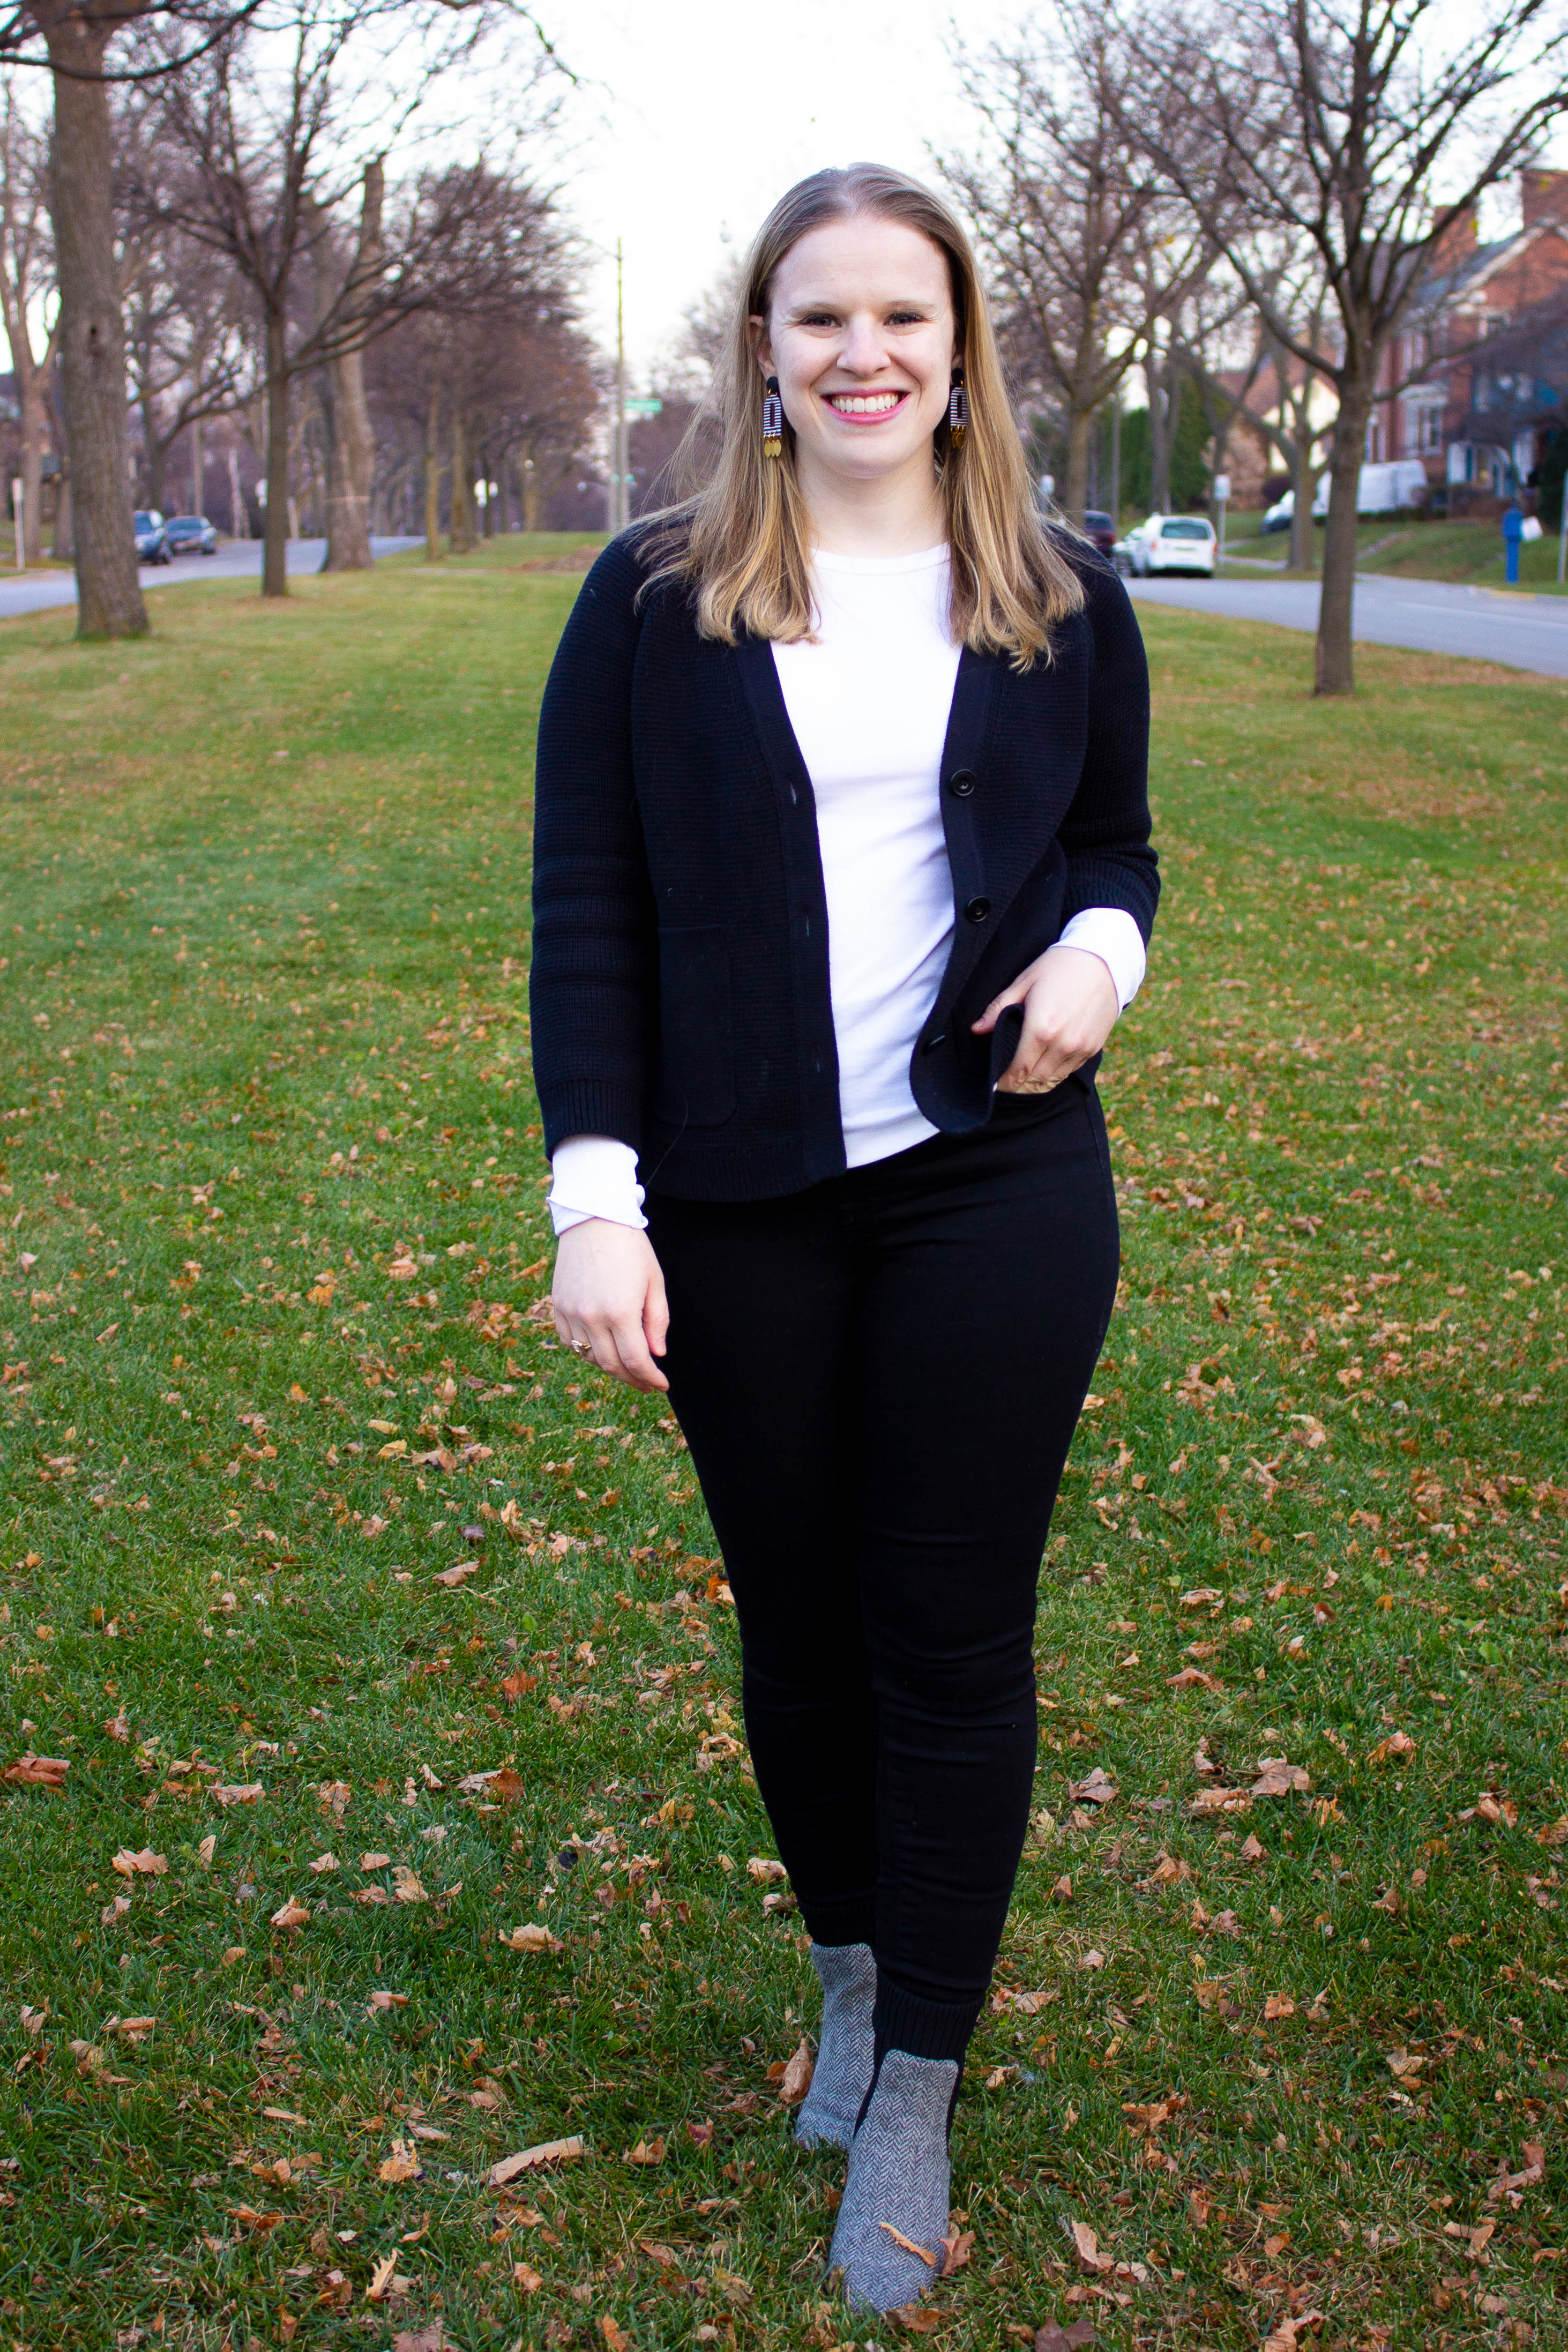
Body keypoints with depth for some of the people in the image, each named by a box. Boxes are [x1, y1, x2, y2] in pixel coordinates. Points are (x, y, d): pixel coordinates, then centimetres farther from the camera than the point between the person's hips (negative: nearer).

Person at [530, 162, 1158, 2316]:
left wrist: (1104, 945, -10)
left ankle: (917, 2085, 22)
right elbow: (587, 908, -1)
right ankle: (851, 1964, 38)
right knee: (795, 1625, 12)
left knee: (953, 1635, 5)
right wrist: (595, 1190, -11)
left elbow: (1116, 845, 15)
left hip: (998, 1190, 0)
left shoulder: (1062, 603, 4)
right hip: (740, 1210, 0)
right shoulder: (655, 599, 0)